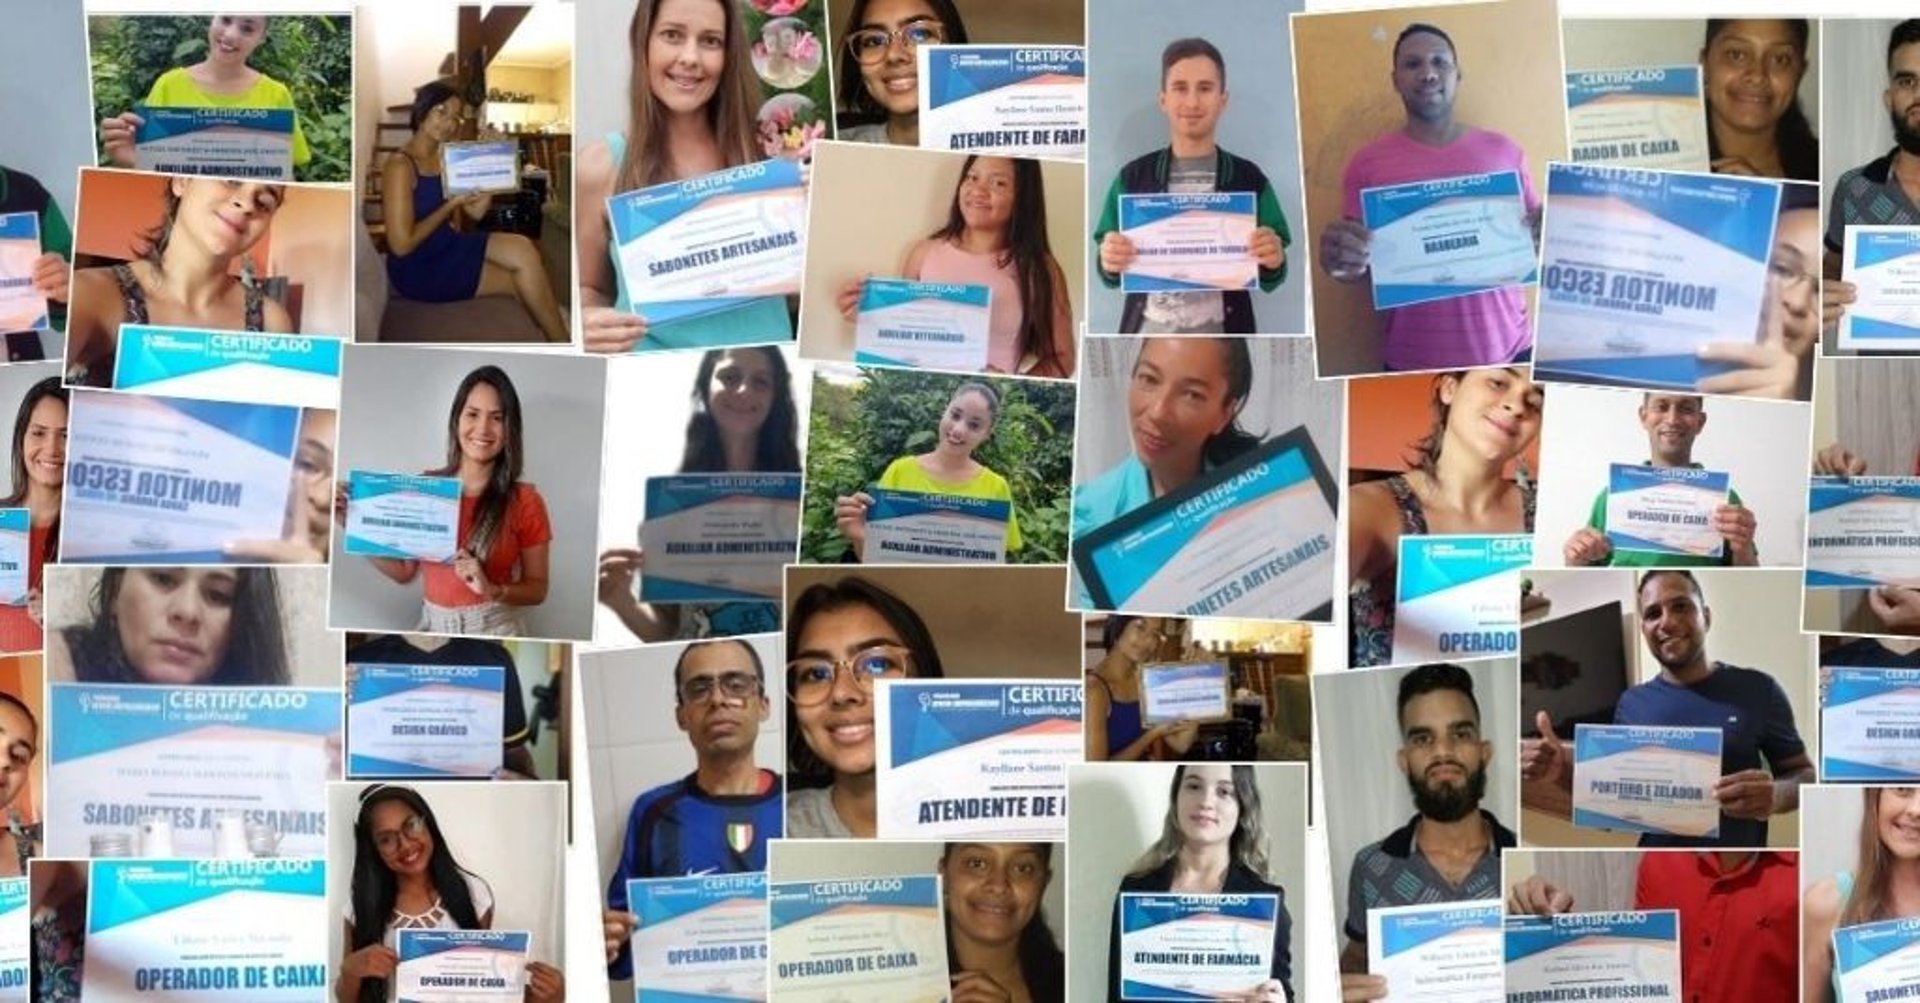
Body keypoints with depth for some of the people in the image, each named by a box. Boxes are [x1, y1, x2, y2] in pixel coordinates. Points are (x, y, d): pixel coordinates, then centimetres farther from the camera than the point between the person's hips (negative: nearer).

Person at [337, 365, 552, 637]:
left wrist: (492, 589, -20)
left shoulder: (524, 502, -8)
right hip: (433, 627, 3)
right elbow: (405, 571, 7)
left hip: (494, 631, -3)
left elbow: (537, 590, -3)